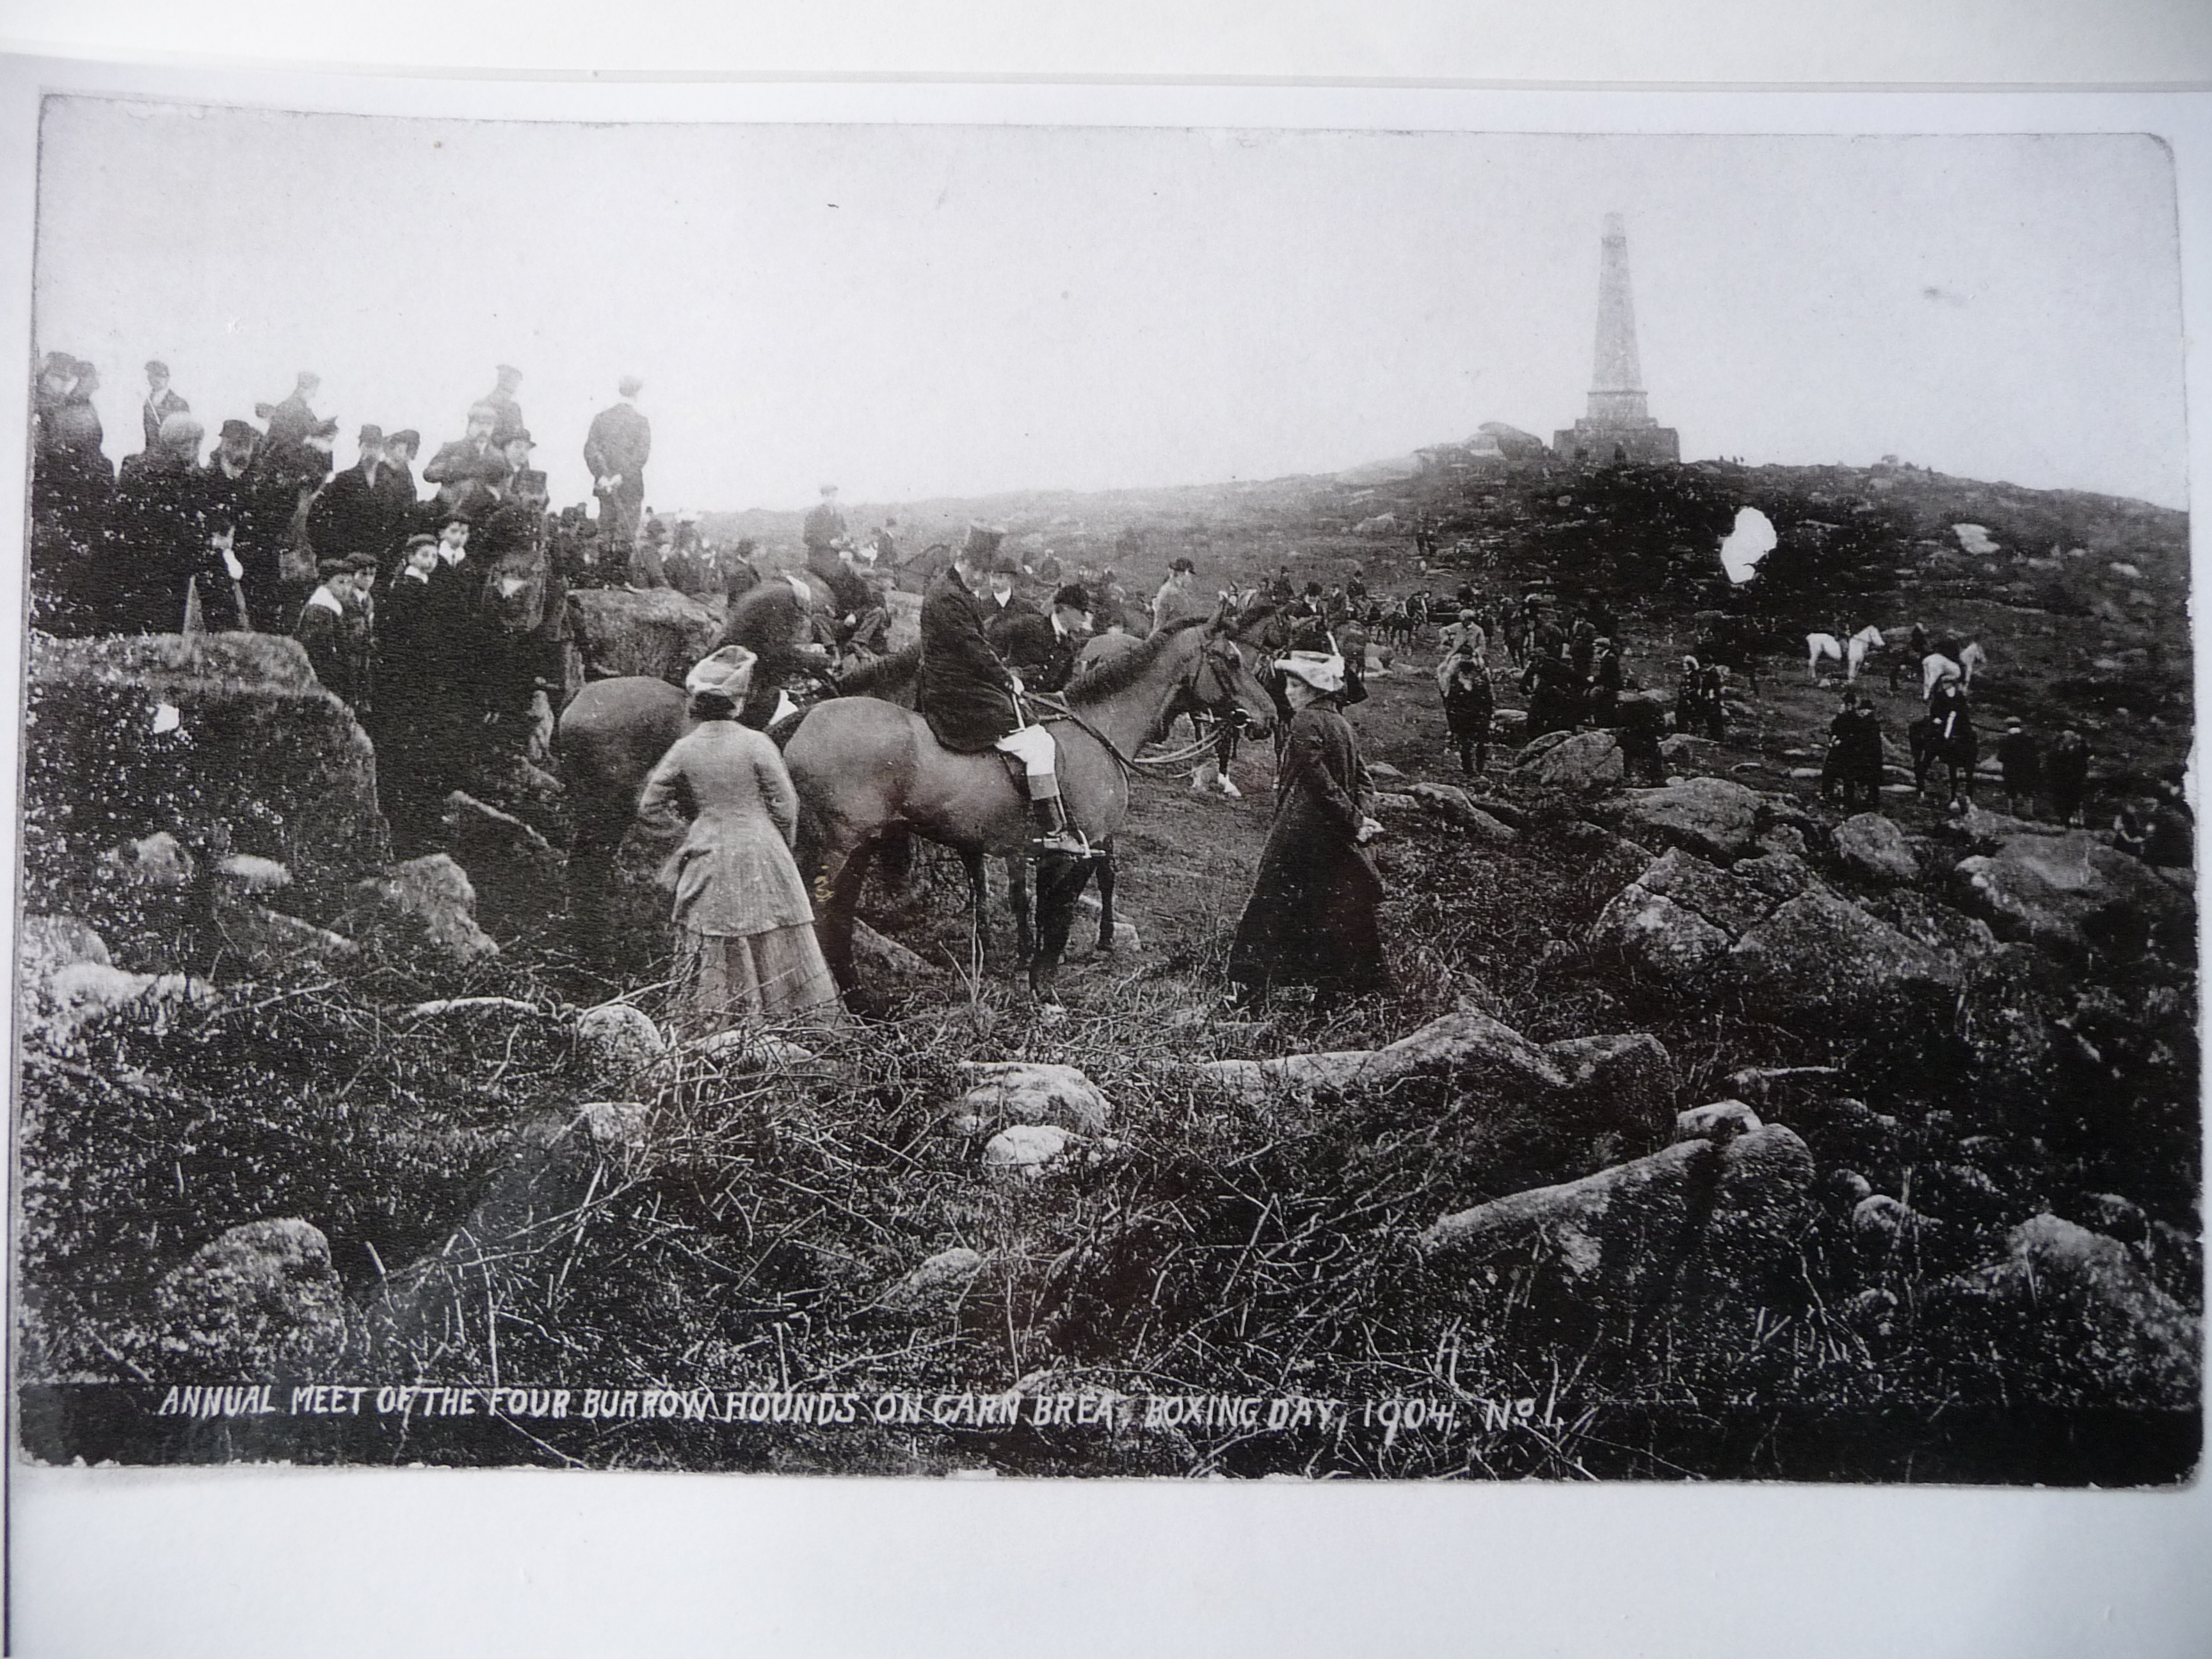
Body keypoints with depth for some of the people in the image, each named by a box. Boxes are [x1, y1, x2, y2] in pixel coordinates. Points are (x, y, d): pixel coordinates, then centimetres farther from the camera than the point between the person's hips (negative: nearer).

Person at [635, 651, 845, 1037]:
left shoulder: (683, 751, -3)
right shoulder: (756, 744, -8)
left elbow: (649, 809, 3)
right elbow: (786, 808, -5)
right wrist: (781, 849, 12)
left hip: (708, 866, 1)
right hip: (763, 862, -1)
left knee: (713, 959, 7)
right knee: (780, 955, 5)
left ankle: (711, 1034, 7)